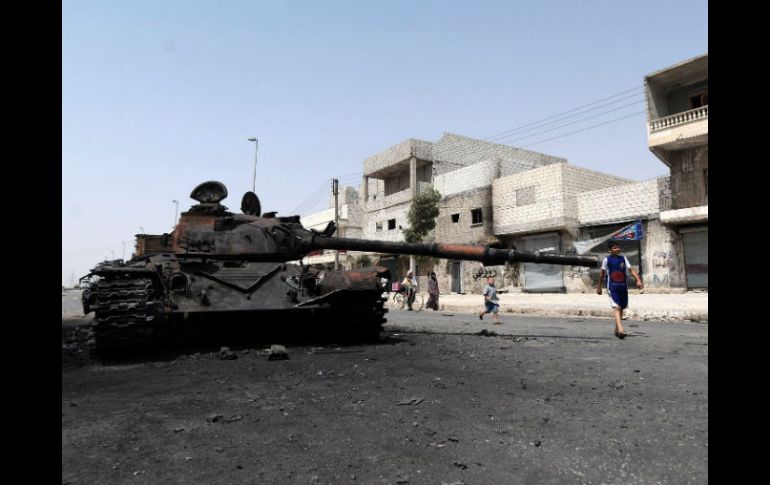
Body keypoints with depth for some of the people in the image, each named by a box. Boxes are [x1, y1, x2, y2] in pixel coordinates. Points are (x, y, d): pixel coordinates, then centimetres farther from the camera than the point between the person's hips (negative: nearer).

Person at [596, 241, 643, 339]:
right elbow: (602, 273, 6)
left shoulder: (623, 258, 7)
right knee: (616, 307, -18)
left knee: (621, 308, 11)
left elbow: (631, 269, 0)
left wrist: (638, 280, -14)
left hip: (623, 287, 4)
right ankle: (620, 330, -30)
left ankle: (616, 330, 25)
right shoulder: (607, 260, -1)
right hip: (612, 287, -4)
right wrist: (599, 286, 10)